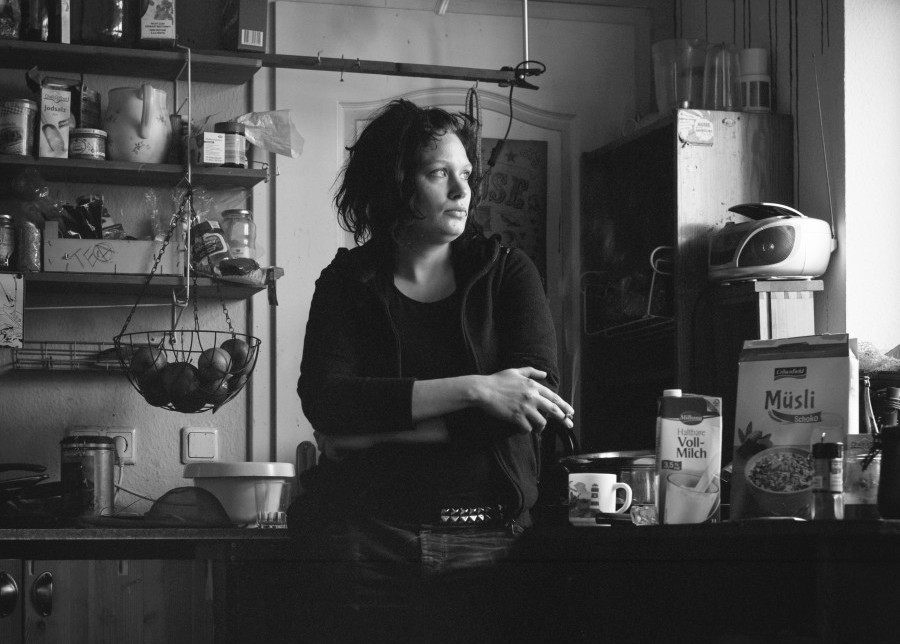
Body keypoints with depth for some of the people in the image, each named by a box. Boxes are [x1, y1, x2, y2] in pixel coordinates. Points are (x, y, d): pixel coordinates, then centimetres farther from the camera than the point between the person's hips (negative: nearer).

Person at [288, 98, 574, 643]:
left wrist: (380, 429, -15)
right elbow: (324, 402, -12)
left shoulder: (506, 272, 6)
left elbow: (540, 392, -10)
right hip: (368, 540, 0)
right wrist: (473, 390, -20)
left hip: (485, 546, 1)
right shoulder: (348, 283, 5)